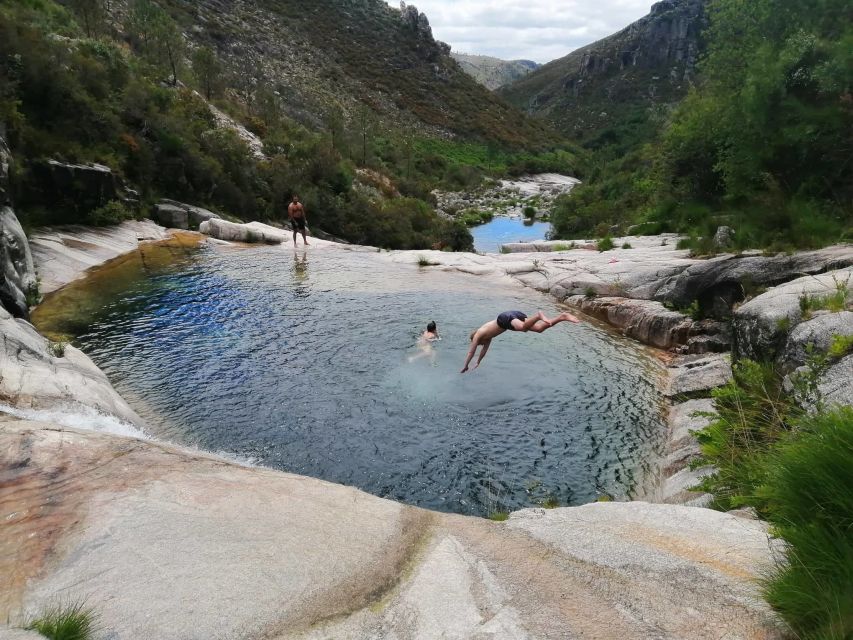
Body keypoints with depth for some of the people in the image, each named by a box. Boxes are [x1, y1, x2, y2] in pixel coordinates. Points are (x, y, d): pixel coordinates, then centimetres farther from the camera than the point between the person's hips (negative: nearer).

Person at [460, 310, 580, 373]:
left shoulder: (477, 335, 21)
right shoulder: (487, 333, 41)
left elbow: (471, 352, 24)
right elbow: (485, 349, 54)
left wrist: (465, 367, 35)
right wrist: (478, 363, 63)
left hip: (506, 318, -7)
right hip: (515, 315, 7)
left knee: (523, 328, -37)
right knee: (539, 328, -9)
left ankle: (538, 316, -60)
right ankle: (562, 316, -25)